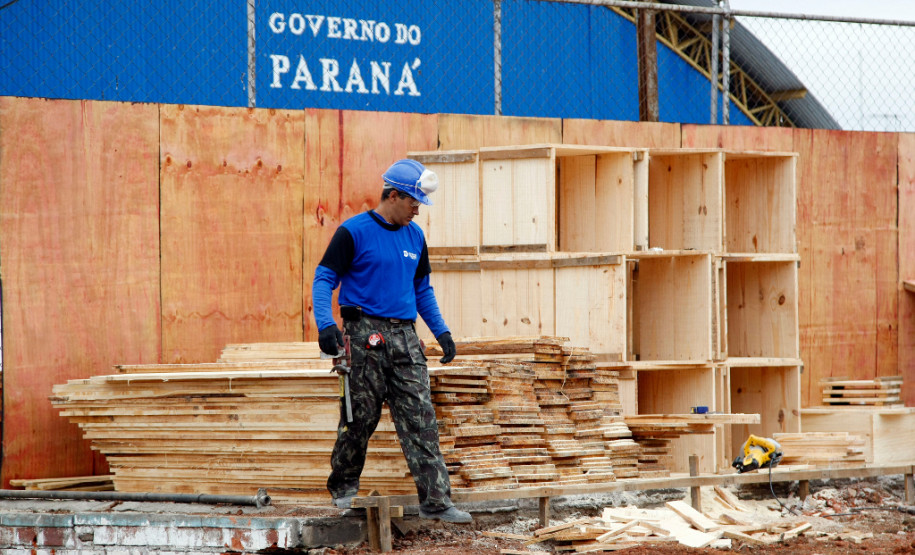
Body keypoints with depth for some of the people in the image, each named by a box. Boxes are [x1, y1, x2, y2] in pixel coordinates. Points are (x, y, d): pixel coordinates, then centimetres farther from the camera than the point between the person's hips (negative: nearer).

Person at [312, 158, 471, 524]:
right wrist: (325, 324, -21)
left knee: (421, 418, -3)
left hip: (405, 335, 5)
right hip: (365, 332, -5)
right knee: (360, 415, 0)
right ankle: (343, 487, 21)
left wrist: (441, 331, 16)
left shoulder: (415, 237, 15)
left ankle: (435, 500, -7)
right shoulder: (353, 232, -4)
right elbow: (324, 279, -6)